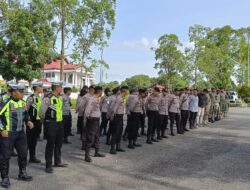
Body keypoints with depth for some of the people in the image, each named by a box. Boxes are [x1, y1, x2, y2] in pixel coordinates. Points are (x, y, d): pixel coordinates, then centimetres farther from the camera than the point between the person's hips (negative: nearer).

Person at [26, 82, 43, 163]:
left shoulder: (39, 97, 11)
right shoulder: (31, 98, -15)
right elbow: (26, 110, -14)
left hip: (38, 121, 8)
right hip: (32, 122, -8)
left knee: (35, 139, 15)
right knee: (30, 140, 3)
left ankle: (32, 157, 25)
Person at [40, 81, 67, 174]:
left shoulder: (60, 98, 9)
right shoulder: (48, 99, -16)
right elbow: (42, 113, -11)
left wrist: (60, 120, 16)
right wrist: (45, 122, 3)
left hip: (59, 123, 8)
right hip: (51, 124, -8)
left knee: (59, 143, 18)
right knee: (50, 144, 0)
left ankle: (58, 162, 34)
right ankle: (48, 166, 12)